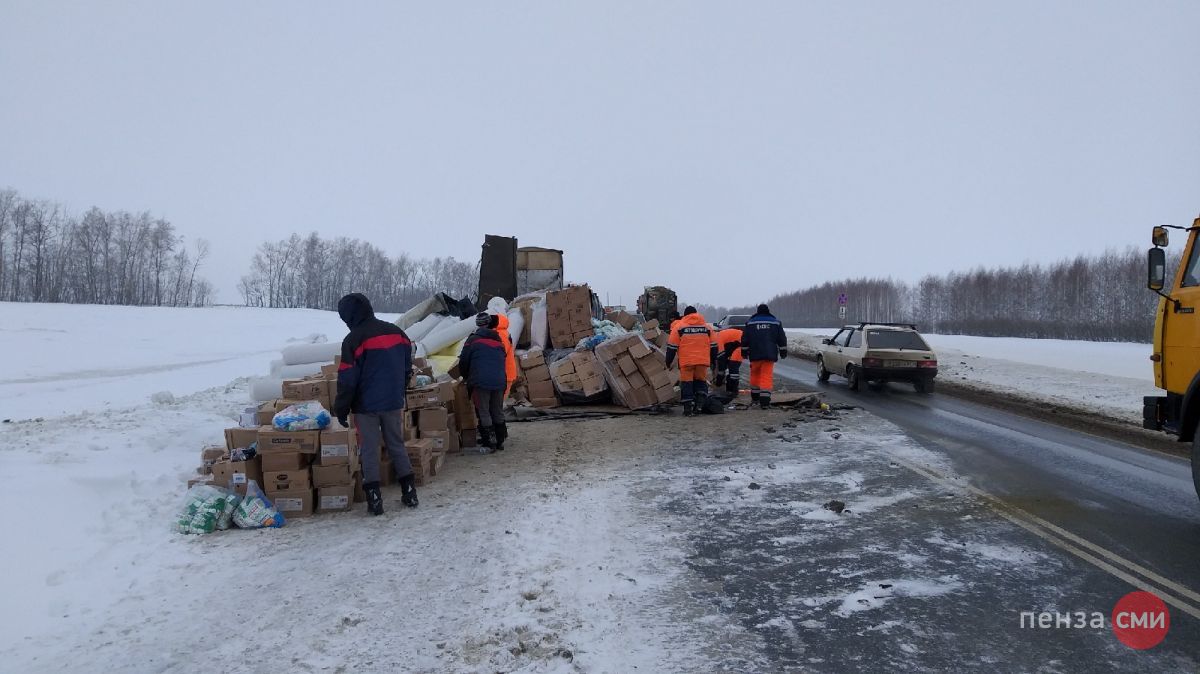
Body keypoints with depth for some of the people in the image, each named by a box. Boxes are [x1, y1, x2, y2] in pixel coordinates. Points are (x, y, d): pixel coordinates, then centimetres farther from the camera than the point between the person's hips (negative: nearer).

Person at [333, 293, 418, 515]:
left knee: (369, 450, 4)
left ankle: (374, 498, 4)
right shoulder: (396, 332, 5)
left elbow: (347, 379, -14)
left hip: (366, 405, -5)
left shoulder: (354, 339, -14)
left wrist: (341, 409, -5)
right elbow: (407, 367, 12)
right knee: (397, 445, 15)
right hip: (394, 402, 5)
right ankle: (409, 491, 15)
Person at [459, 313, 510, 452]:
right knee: (498, 412, 15)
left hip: (480, 382, -5)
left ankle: (488, 444, -1)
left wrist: (465, 376, 17)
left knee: (484, 413, 0)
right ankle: (500, 442, 19)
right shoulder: (498, 341, 17)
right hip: (499, 381, 5)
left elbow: (463, 361, 0)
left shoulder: (473, 339, -1)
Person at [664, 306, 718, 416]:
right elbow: (713, 345, 15)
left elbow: (672, 346, 1)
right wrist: (714, 360, 24)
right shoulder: (706, 327, 13)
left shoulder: (679, 327, 2)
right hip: (703, 361, 3)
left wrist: (668, 361, 8)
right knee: (701, 381, 15)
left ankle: (688, 408, 1)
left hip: (686, 361, -3)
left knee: (686, 383, 3)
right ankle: (700, 402, -1)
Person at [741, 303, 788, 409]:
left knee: (755, 375, 19)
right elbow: (782, 339, 8)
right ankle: (765, 401, -12)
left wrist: (744, 352, 12)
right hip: (769, 355, -1)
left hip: (755, 355, 1)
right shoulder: (776, 323, 7)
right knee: (767, 377, -3)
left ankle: (755, 397, 27)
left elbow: (744, 340, 4)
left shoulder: (750, 323, 4)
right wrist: (783, 352, 16)